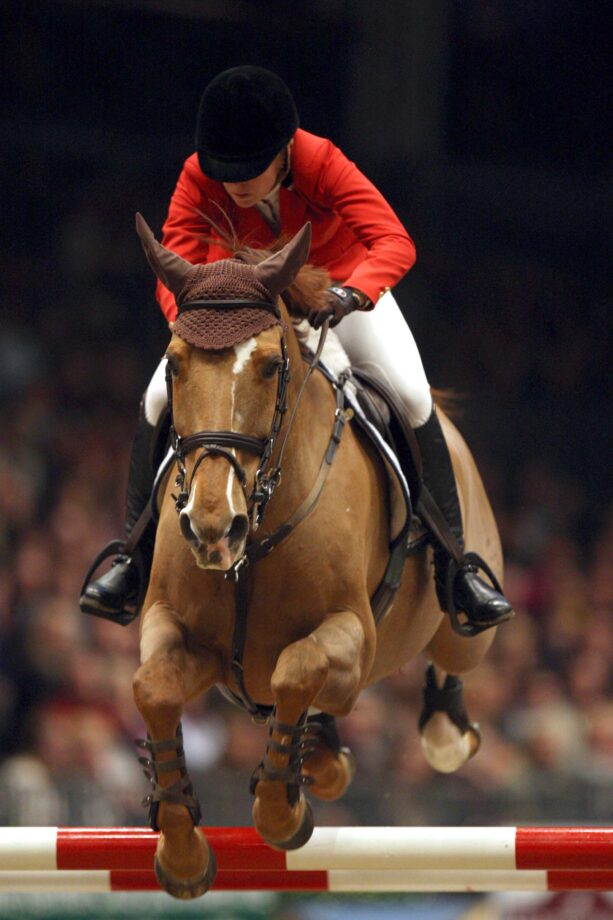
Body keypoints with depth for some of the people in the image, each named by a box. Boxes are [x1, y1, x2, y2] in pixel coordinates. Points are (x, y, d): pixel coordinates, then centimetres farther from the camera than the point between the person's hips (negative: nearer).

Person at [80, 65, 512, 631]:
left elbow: (395, 243, -44)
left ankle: (453, 567, -10)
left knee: (412, 396, -22)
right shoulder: (198, 180, -28)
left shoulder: (323, 164, -34)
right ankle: (136, 556, -1)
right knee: (161, 396, -18)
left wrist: (350, 296, -64)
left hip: (342, 288, -2)